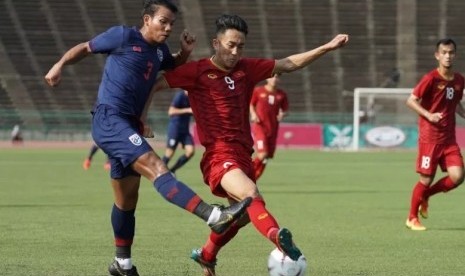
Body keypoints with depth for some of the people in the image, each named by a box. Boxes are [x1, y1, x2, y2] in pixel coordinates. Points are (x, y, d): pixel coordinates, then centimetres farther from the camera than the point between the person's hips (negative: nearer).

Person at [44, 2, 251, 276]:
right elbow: (85, 48, 4)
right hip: (109, 119, -9)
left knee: (127, 199, 17)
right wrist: (60, 65, -10)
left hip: (128, 127, 9)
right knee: (156, 167, -24)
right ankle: (214, 217, -39)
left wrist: (185, 52, 15)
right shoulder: (123, 36, -4)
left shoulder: (160, 50, 15)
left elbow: (174, 67, 37)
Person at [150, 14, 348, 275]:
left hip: (243, 153, 8)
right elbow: (154, 85, -2)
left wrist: (328, 47, 11)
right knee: (250, 194, -34)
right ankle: (278, 237, -60)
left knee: (244, 214, 21)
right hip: (219, 155, -8)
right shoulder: (197, 71, -4)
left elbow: (289, 64, 16)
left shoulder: (247, 68, 11)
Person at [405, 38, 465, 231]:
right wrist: (429, 115, -21)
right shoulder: (431, 79, -11)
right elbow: (411, 101, -10)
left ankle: (425, 196, 18)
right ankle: (412, 218, 18)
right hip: (430, 137, -5)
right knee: (427, 179, -2)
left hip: (449, 138, 5)